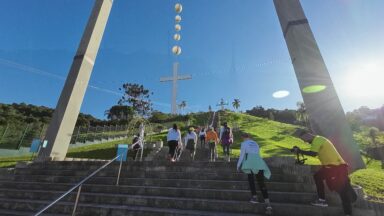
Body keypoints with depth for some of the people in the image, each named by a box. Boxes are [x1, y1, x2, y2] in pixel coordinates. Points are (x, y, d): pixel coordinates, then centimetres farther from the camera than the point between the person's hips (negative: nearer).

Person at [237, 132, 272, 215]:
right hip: (259, 162, 5)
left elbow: (242, 155, 6)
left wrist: (238, 166, 14)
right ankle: (268, 204, -6)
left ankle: (254, 197, 2)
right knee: (261, 183, 4)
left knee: (250, 178, 13)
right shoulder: (255, 143, 28)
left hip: (250, 161, -5)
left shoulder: (244, 143, 11)